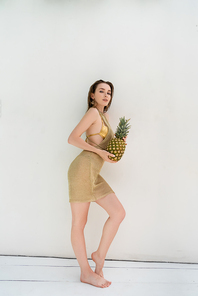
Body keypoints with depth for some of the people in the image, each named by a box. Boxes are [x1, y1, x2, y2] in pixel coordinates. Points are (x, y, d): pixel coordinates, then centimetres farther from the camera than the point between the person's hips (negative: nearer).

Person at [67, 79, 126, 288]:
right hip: (82, 169, -9)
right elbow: (72, 138, -10)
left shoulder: (105, 116, 23)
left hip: (94, 174, 9)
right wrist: (99, 151, -12)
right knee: (79, 223, 2)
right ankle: (86, 273, 14)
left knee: (118, 212, 1)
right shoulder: (92, 112, -3)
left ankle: (100, 255, 16)